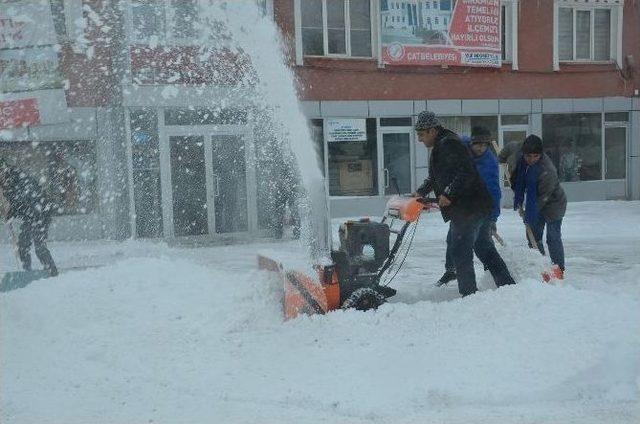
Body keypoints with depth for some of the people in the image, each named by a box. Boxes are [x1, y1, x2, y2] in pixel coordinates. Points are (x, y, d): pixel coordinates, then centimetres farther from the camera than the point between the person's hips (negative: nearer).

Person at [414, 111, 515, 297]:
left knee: (460, 252, -5)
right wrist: (420, 192, 20)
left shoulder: (449, 145, -15)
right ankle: (508, 285, 22)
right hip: (478, 206, 11)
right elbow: (435, 178, 30)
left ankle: (468, 294, 2)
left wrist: (448, 194, -26)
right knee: (485, 249, 16)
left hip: (467, 209, -11)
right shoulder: (440, 147, 19)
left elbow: (466, 173, -24)